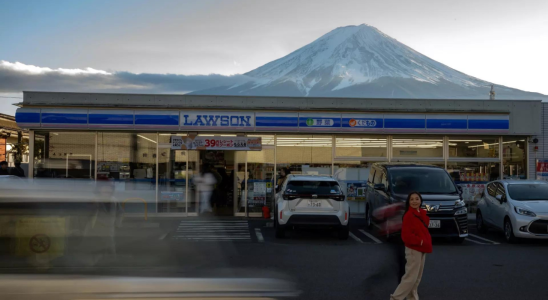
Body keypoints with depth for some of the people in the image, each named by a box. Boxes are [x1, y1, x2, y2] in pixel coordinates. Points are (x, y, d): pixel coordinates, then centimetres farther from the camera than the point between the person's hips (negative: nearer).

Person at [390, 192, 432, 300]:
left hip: (422, 249, 9)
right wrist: (420, 241, -20)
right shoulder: (408, 215, -16)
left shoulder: (422, 214, 10)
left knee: (417, 277, 14)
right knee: (411, 277, -8)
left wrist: (426, 242, 7)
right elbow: (406, 236, -20)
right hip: (413, 249, -9)